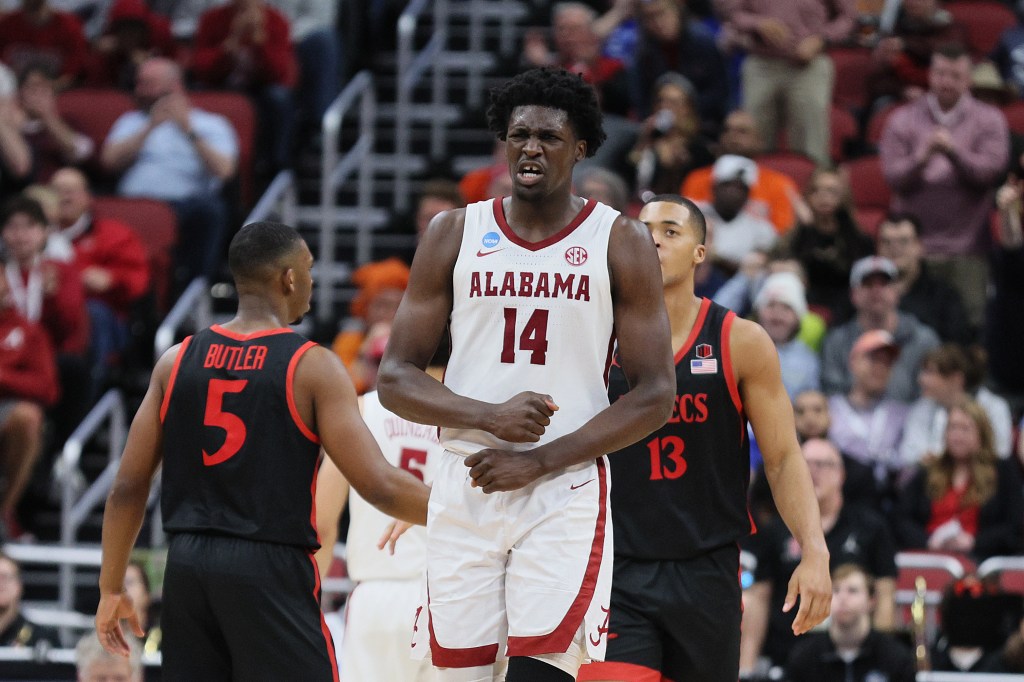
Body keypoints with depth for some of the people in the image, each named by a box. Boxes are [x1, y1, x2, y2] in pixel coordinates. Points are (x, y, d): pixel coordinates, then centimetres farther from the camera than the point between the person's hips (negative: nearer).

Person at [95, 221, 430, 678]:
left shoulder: (177, 361, 7)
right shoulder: (312, 366, -7)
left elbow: (127, 489, 7)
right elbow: (380, 487, -12)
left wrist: (111, 589, 17)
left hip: (187, 569, 5)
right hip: (271, 571, -5)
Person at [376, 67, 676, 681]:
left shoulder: (620, 243, 1)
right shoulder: (454, 235, 7)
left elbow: (655, 398, -3)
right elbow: (395, 379, 5)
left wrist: (539, 462, -12)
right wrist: (490, 417, -14)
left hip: (567, 494, -3)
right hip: (466, 488, 3)